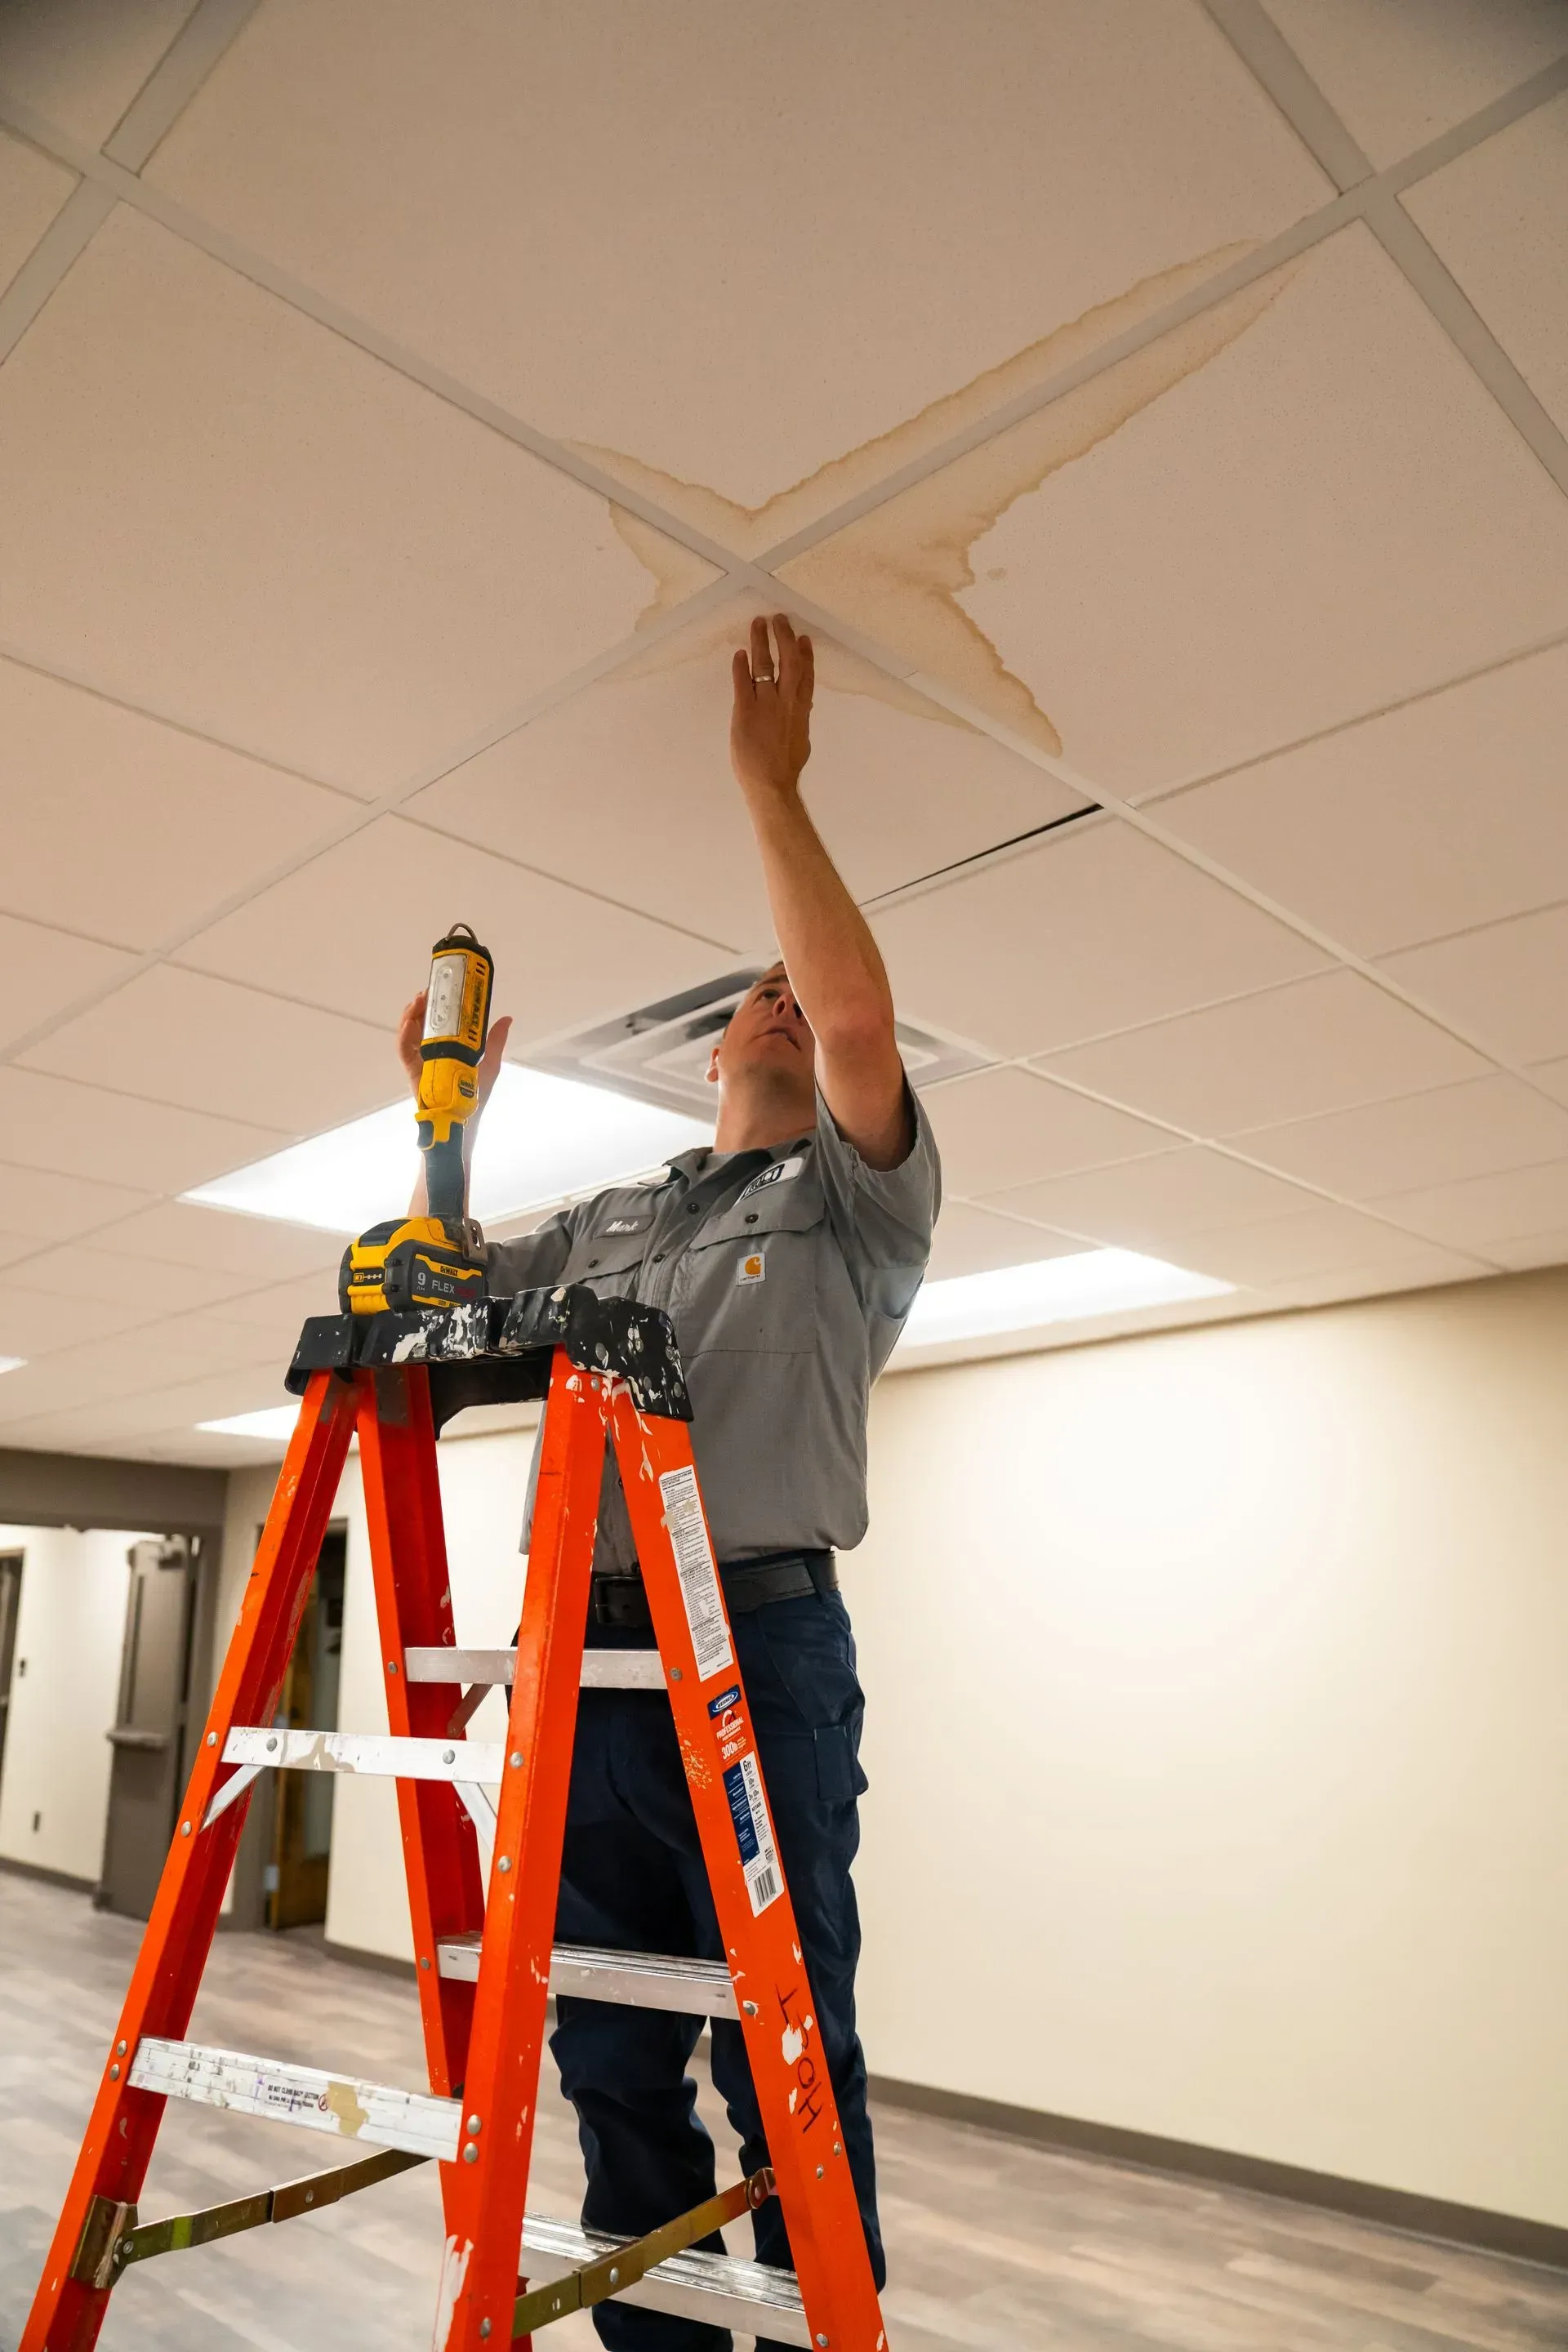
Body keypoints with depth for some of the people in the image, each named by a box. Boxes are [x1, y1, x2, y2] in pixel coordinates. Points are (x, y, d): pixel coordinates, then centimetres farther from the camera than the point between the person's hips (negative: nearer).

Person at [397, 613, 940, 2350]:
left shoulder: (854, 1199, 5)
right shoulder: (603, 1224, 21)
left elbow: (861, 1014, -14)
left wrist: (770, 786, -8)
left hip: (758, 1642, -5)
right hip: (585, 1645, 6)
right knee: (612, 2050, 14)